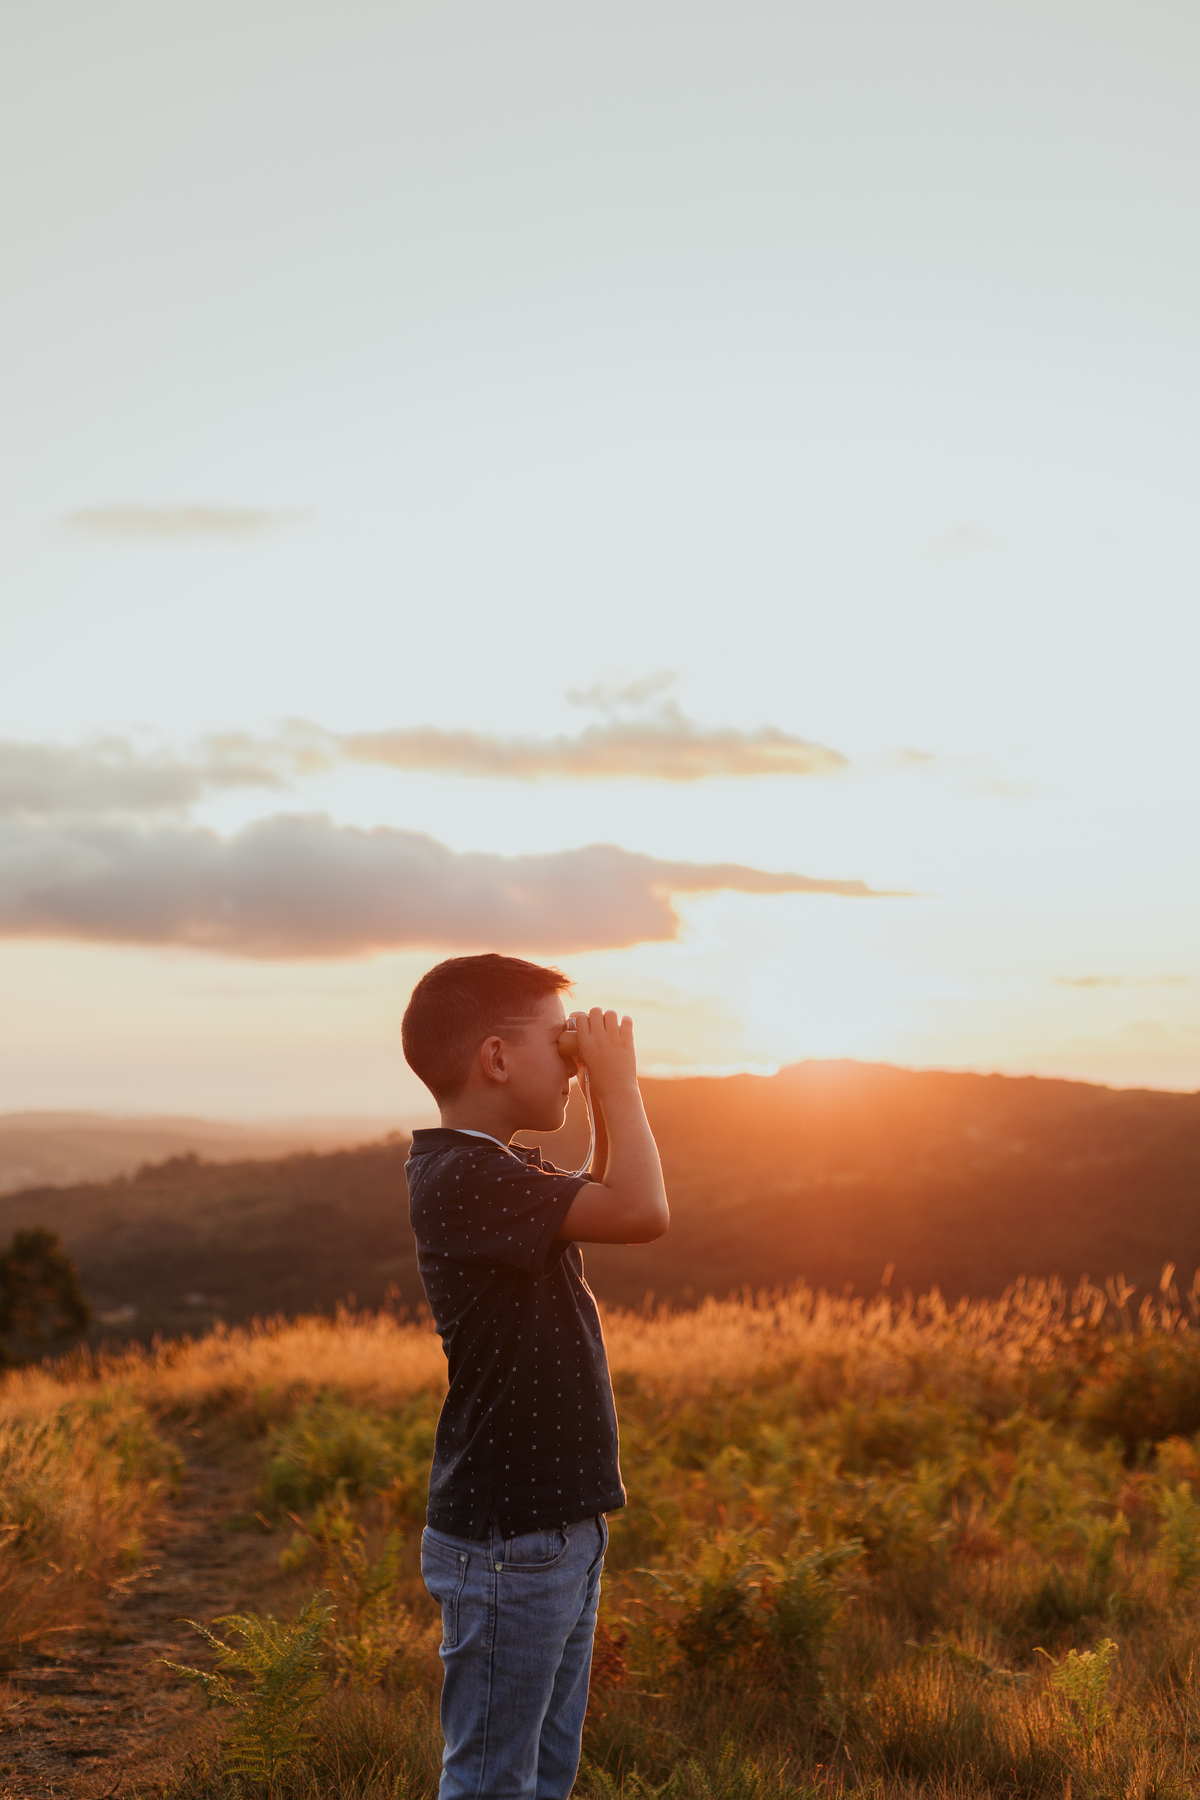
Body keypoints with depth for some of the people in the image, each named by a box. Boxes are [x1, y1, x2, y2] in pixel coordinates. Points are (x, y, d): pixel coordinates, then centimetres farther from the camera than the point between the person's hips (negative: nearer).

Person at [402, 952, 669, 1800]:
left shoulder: (498, 1173, 11)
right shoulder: (462, 1176, -22)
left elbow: (603, 1193, 28)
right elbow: (641, 1212, -27)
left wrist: (607, 1093, 12)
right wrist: (618, 1078, -15)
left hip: (556, 1525, 10)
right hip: (507, 1538, -10)